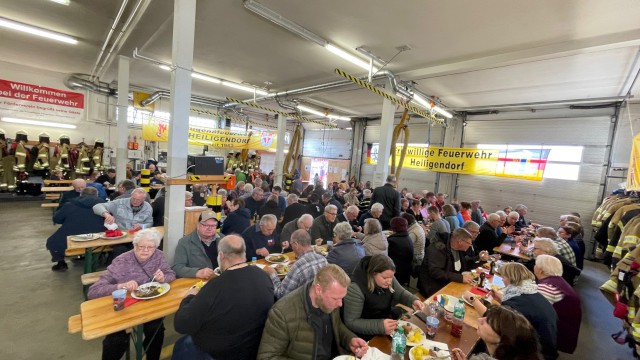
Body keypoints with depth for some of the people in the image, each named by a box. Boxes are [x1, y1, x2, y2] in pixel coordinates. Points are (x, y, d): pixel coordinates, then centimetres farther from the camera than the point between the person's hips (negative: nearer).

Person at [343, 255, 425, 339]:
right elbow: (350, 322, -26)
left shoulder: (388, 279, -10)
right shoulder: (355, 289, -31)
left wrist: (413, 300, -16)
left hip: (388, 319, 7)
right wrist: (379, 326, -36)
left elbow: (401, 293, 6)